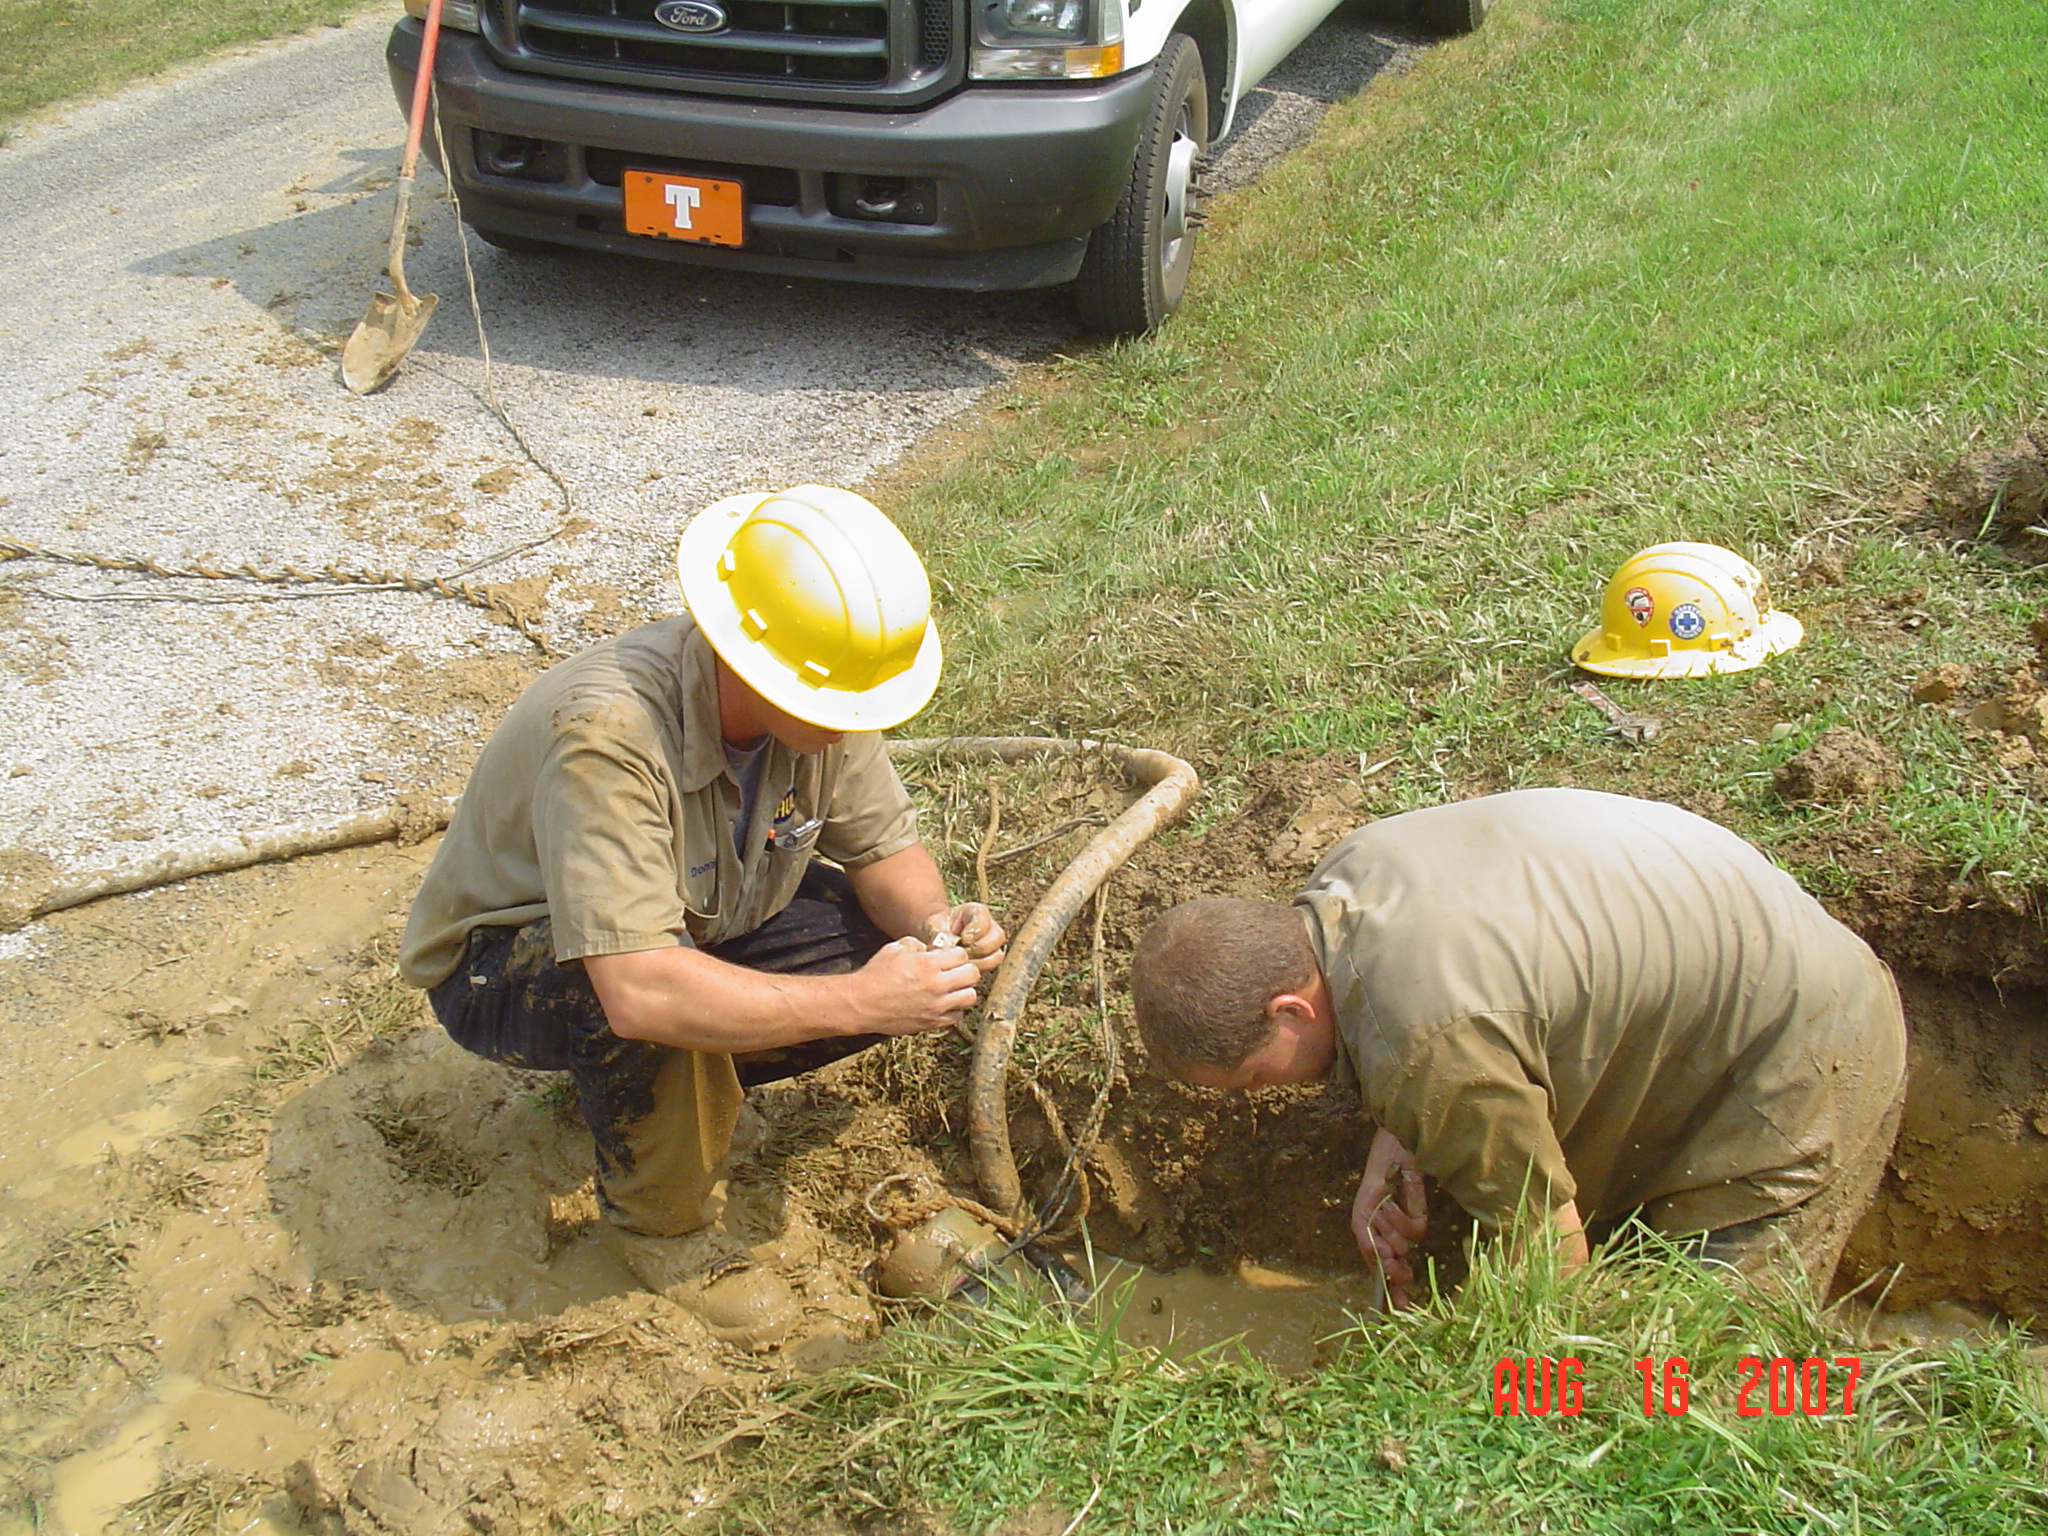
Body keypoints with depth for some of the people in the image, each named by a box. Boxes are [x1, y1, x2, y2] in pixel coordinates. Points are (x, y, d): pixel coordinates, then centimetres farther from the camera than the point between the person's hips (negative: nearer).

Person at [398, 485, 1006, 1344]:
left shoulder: (821, 698, -19)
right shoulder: (607, 734, -40)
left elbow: (884, 847, -5)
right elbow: (637, 990, -47)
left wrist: (934, 922, -28)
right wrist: (853, 1000, -43)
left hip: (702, 921, 7)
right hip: (499, 968, -6)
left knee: (900, 946, -12)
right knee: (660, 1005, -40)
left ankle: (662, 1084, 8)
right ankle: (661, 1221, -8)